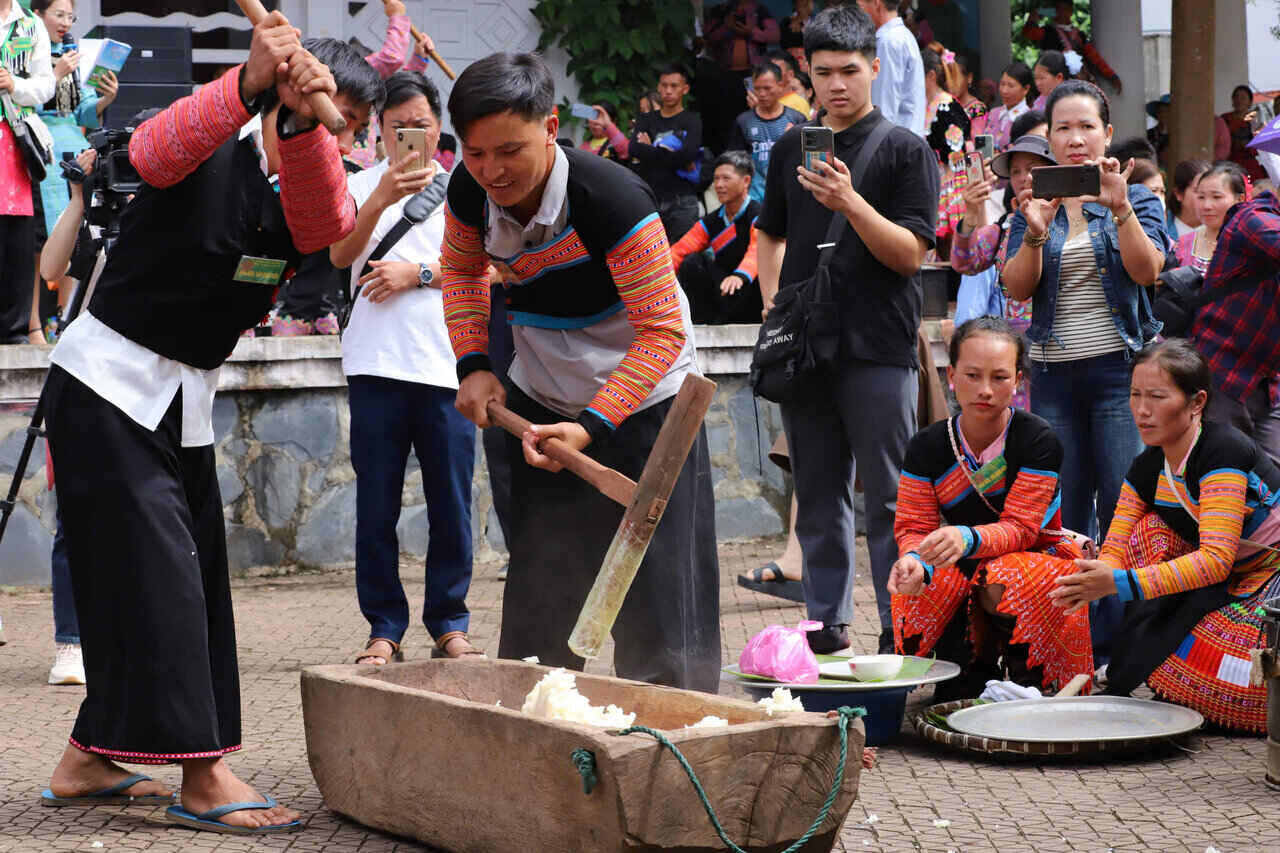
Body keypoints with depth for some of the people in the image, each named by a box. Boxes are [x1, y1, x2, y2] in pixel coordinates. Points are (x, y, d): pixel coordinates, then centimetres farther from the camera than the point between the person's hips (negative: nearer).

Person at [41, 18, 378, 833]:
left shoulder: (305, 192, 3)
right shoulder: (212, 149, -13)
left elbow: (328, 223, -22)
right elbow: (155, 151, -38)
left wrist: (302, 118, -42)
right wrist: (250, 85, -55)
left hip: (185, 403, 8)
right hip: (107, 383, -8)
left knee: (189, 580, 8)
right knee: (158, 568, -13)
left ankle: (88, 760, 20)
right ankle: (204, 778, -14)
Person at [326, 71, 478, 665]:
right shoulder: (361, 186, 12)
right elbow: (341, 254, -4)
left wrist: (417, 272, -7)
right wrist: (382, 197, -17)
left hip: (446, 365, 1)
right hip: (377, 366, 0)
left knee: (451, 505, 1)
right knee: (376, 508, 0)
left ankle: (449, 625, 12)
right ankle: (384, 629, 8)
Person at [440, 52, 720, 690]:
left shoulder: (612, 200, -31)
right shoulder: (470, 193, -14)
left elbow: (663, 331, -26)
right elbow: (461, 268, 10)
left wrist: (593, 426, -32)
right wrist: (473, 365, -2)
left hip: (642, 402, -6)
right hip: (539, 401, 6)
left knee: (658, 588, -8)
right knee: (540, 583, 13)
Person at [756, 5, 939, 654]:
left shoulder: (904, 150, -1)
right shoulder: (791, 148, 13)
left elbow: (910, 254, -8)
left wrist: (851, 203, -22)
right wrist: (774, 309, 8)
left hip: (879, 349, -5)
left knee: (888, 499, -3)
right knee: (818, 497, 10)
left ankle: (899, 636, 2)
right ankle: (826, 627, 18)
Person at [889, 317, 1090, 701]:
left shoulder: (1038, 442, -16)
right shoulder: (927, 447, -4)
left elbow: (1019, 528, -21)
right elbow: (913, 526, -6)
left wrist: (967, 538, -43)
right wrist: (914, 559, -32)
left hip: (1037, 553, -3)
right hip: (964, 567, 3)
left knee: (1002, 584, -38)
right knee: (918, 588, -30)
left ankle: (1025, 679, -10)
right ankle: (970, 672, -4)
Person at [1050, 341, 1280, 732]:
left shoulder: (1222, 451, -23)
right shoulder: (1147, 469, 1)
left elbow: (1216, 559, -30)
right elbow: (1116, 551, -2)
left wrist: (1122, 583, -37)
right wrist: (1091, 583, -27)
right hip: (1227, 583, 8)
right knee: (1150, 531, -11)